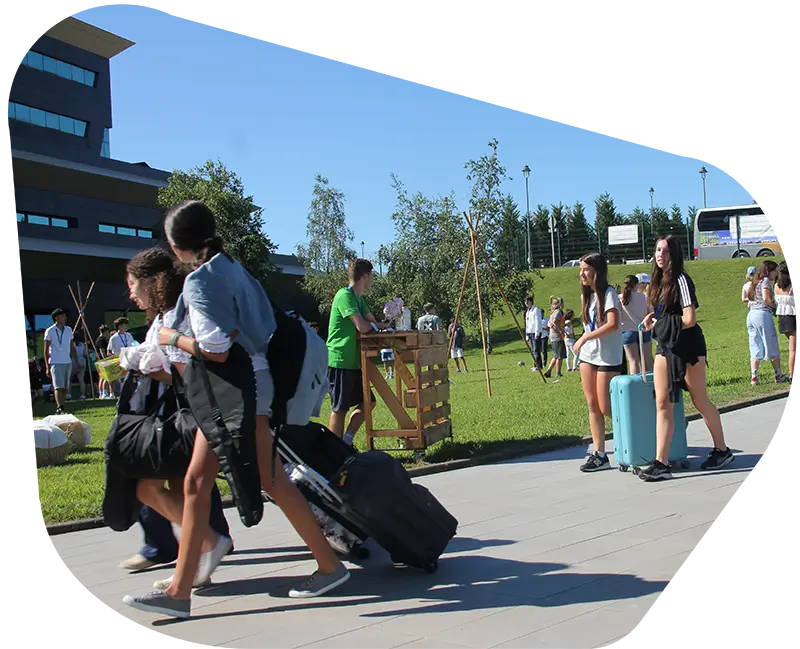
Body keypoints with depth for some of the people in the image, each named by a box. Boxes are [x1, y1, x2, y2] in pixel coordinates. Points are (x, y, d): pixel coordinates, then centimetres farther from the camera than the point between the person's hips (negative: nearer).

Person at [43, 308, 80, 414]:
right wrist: (47, 367, -9)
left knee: (65, 388, 5)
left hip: (68, 362, 5)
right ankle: (59, 408, -23)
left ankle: (61, 409, 11)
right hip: (56, 363, -5)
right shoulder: (50, 331, -3)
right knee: (58, 387, -15)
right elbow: (46, 350, -3)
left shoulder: (69, 330, 12)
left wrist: (77, 362, 11)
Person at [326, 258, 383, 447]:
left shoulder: (359, 299, 15)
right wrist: (373, 325, -3)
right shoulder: (345, 295, -16)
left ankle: (346, 443, 17)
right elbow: (362, 327, -24)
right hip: (339, 361, -9)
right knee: (340, 409, -1)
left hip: (354, 362, 9)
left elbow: (374, 323, 18)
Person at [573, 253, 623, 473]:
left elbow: (613, 324, -24)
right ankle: (599, 454, 8)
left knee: (606, 408, -6)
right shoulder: (587, 295, 12)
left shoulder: (608, 293, -12)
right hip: (587, 356, 8)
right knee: (592, 405, 5)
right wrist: (584, 340, 11)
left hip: (608, 357, -8)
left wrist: (585, 338, -22)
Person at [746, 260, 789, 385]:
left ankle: (753, 377, -2)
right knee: (772, 346, 3)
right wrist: (775, 306, -1)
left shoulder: (755, 282, 22)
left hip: (750, 314, 8)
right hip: (763, 313, -8)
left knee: (756, 348, 5)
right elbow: (766, 298, -16)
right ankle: (779, 375, 11)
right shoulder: (766, 280, -3)